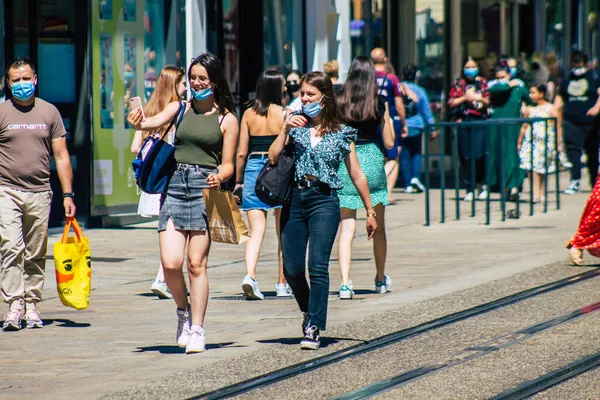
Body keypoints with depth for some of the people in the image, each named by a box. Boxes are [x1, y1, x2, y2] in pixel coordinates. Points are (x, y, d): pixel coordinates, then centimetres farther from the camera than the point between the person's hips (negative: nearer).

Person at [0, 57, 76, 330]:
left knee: (36, 255, 5)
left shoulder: (49, 112, 9)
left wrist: (68, 195, 6)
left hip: (40, 193, 2)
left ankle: (32, 306, 13)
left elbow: (61, 156, 11)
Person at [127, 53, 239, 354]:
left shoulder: (227, 120, 5)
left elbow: (228, 164, 6)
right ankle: (184, 311, 19)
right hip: (175, 186, 2)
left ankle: (197, 329, 5)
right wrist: (137, 123, -29)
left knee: (196, 263, -4)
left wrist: (219, 177, -16)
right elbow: (155, 123, -7)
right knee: (170, 263, -8)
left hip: (205, 188, -2)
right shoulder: (180, 108, 11)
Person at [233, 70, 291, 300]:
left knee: (256, 231, -1)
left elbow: (241, 152, 3)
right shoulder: (284, 113, -5)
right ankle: (282, 284, 16)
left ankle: (250, 275, -23)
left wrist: (238, 180, 12)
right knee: (283, 233, 10)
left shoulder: (249, 114, 3)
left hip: (253, 169, 2)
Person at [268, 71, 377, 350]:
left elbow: (356, 174, 11)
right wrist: (285, 130, -11)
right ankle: (309, 312, 28)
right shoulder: (296, 125, 9)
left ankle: (314, 328, -10)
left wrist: (370, 211, 13)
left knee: (318, 266, -13)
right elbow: (272, 159, -1)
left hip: (324, 201, -3)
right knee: (292, 268, 2)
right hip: (294, 199, 3)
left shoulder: (341, 134, 5)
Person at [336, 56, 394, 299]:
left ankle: (345, 283, -13)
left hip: (344, 162, 0)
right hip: (371, 160, 0)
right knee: (378, 227, 16)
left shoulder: (339, 103, -1)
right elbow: (389, 142, 2)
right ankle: (381, 279, 28)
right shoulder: (379, 103, -2)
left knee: (346, 228, -1)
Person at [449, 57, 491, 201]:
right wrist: (465, 98, -8)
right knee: (466, 157, -3)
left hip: (480, 121, 0)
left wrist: (480, 98, -7)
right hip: (464, 122, 0)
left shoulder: (483, 83, 12)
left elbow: (488, 101, 13)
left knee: (480, 155, -9)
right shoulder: (458, 84, 9)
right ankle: (470, 189, 5)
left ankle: (480, 183, 16)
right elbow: (451, 103, 4)